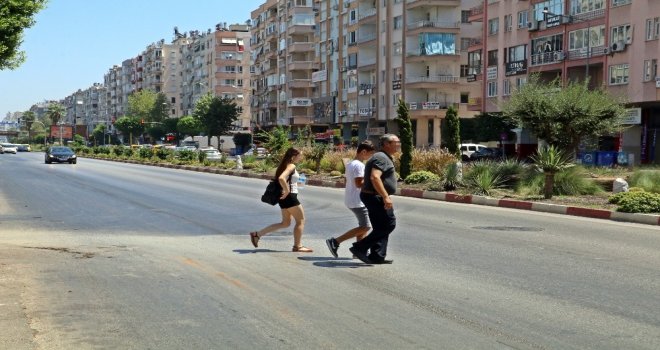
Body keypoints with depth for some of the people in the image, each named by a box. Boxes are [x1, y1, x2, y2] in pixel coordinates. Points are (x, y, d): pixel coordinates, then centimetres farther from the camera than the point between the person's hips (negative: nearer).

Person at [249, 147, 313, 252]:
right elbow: (281, 178, -31)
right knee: (301, 220, 3)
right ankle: (297, 246, 7)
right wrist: (287, 191, -24)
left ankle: (257, 234, 13)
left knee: (285, 223, 15)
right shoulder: (291, 166, -14)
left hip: (284, 198, 10)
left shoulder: (285, 165, 14)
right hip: (290, 197, -10)